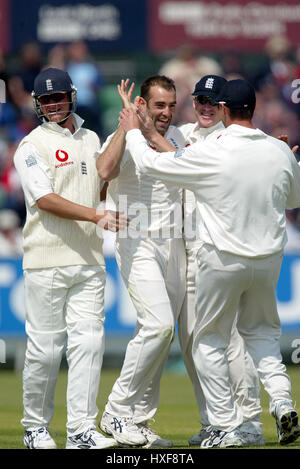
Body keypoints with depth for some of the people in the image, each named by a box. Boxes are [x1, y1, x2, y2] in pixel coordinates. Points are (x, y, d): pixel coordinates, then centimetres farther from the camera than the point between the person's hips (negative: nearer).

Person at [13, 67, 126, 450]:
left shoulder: (91, 140, 17)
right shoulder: (32, 146, -3)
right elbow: (46, 200, -14)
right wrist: (97, 216, -23)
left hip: (88, 260, 5)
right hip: (46, 261, -5)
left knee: (89, 340, -5)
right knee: (45, 346, -2)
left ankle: (81, 431, -8)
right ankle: (35, 427, 13)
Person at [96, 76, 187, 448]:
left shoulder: (176, 137, 11)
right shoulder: (124, 140, -10)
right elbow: (105, 170, -32)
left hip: (174, 245, 7)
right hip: (138, 245, -7)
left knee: (159, 333, 5)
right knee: (159, 324, -21)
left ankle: (137, 421, 11)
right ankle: (117, 412, -11)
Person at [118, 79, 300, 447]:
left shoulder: (210, 154, -17)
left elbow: (151, 164, -6)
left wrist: (133, 131, 11)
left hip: (223, 260, -4)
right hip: (270, 258, 4)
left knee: (209, 340, 11)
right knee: (260, 330, 23)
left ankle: (226, 424, 8)